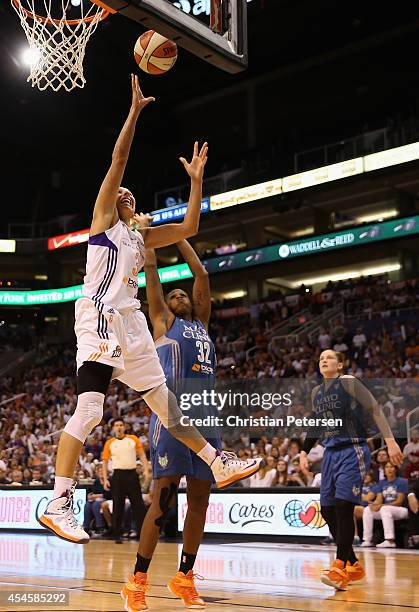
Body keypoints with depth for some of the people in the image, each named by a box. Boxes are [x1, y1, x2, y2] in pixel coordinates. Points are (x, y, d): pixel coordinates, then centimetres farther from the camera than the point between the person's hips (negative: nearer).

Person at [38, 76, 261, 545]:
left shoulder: (140, 236, 25)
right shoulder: (103, 219, 7)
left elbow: (189, 228, 25)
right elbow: (118, 160, -3)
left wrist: (195, 179, 23)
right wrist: (134, 110, -4)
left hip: (130, 326, 8)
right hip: (100, 320, -8)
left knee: (164, 402, 14)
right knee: (89, 410, -18)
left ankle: (219, 465, 18)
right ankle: (58, 503, -19)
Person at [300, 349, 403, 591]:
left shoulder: (349, 382, -6)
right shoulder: (317, 392, 14)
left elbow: (375, 410, -9)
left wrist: (390, 440, -18)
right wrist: (305, 451, 21)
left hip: (353, 452, -7)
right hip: (331, 453, 7)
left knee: (343, 507, -17)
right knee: (328, 511, 4)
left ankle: (341, 569, -13)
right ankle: (354, 566, 18)